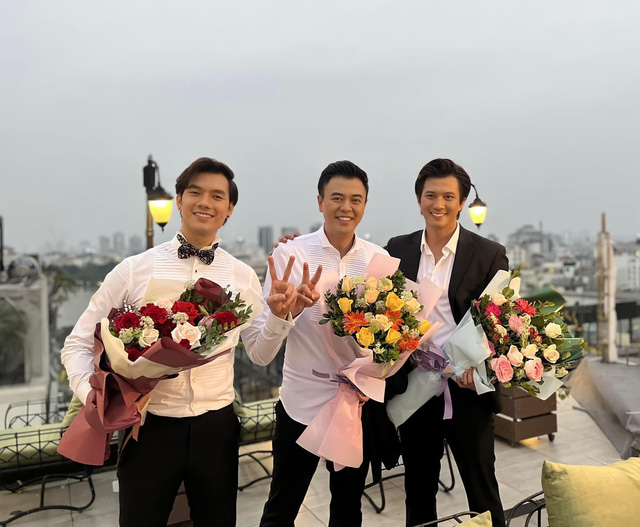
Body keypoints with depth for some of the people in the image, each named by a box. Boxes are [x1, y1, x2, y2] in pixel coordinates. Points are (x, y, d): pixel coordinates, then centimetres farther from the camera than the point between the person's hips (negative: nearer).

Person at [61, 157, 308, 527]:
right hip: (149, 426, -2)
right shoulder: (134, 270, -6)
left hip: (216, 427, 2)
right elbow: (78, 344, -1)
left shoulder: (243, 276, -1)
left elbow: (260, 352, 2)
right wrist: (93, 397, -18)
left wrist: (280, 315, -17)